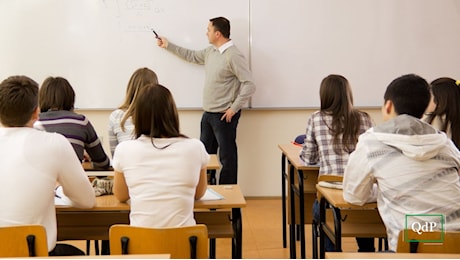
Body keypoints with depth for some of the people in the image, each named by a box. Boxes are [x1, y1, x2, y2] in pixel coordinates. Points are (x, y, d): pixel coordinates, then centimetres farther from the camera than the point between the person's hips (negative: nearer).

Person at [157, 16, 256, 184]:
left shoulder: (233, 56, -18)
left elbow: (249, 85, -21)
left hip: (224, 116, -9)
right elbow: (192, 56, 27)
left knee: (227, 157, 1)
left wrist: (234, 109, -18)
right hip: (208, 114, 9)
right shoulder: (210, 51, 9)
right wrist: (168, 45, 28)